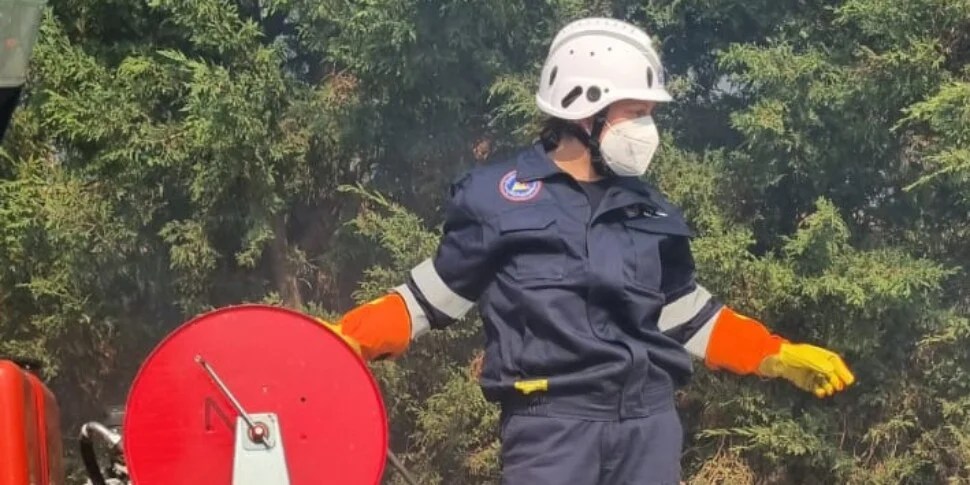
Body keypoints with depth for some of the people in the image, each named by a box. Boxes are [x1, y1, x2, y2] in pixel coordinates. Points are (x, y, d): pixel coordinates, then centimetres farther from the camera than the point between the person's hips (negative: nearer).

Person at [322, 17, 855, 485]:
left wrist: (782, 357, 17)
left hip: (648, 421, 5)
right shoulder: (496, 197, 1)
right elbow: (430, 297, 6)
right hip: (551, 422, -5)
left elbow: (691, 318, 22)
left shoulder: (648, 212, 15)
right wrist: (343, 340, -5)